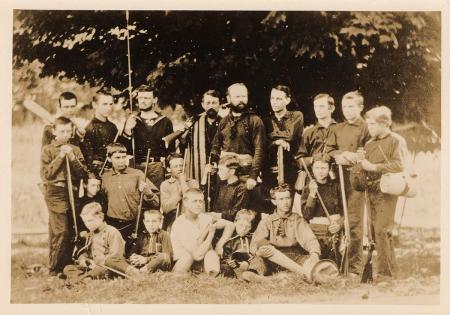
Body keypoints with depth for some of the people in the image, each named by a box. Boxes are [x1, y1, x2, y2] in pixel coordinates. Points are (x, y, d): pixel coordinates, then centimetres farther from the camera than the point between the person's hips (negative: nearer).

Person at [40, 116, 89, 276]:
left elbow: (83, 173, 4)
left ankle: (67, 265, 18)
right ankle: (54, 269, -3)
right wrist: (60, 157, -11)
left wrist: (72, 158, -9)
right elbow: (46, 174, -8)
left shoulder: (75, 149, 12)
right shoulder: (48, 150, 2)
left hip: (73, 192, 4)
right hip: (56, 193, -4)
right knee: (61, 231, -12)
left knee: (71, 232, 7)